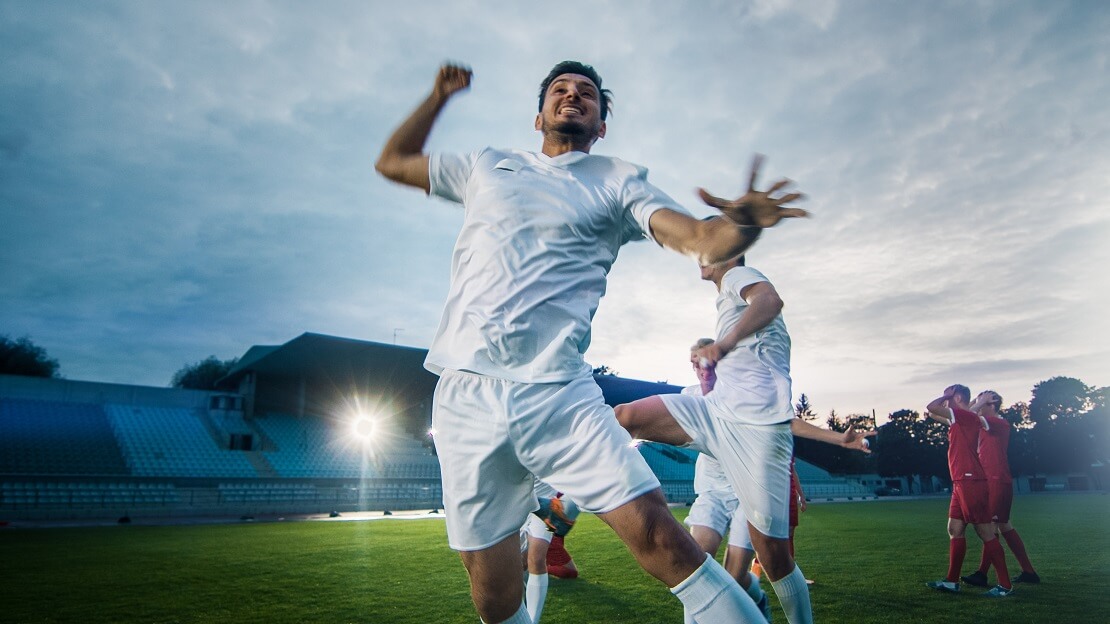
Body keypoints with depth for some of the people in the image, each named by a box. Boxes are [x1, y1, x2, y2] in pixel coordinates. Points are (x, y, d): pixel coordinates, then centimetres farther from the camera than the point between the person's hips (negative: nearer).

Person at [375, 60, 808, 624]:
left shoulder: (618, 181, 13)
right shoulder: (486, 167, 20)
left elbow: (704, 240, -2)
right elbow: (391, 161, 33)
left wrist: (743, 223, -23)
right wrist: (439, 96, 28)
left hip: (557, 393, -2)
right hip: (463, 394, 3)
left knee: (657, 535, -17)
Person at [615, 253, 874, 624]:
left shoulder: (737, 275, 7)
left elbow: (770, 299, -21)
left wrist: (726, 342, -35)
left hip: (757, 426, -8)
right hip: (717, 411, 8)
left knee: (772, 551, -6)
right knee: (626, 417, -13)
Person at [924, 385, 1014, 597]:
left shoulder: (967, 416, -12)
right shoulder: (959, 421, 17)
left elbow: (931, 407, -15)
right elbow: (933, 413, 37)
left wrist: (946, 395, -1)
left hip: (970, 482, -10)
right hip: (961, 483, 10)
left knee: (985, 532, -5)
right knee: (955, 530, 11)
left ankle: (1005, 585, 1)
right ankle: (952, 581, 15)